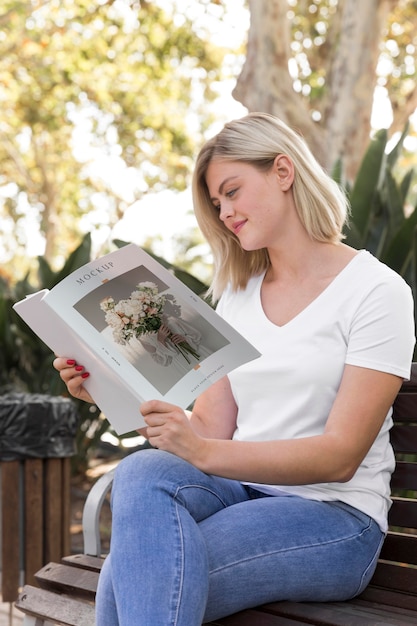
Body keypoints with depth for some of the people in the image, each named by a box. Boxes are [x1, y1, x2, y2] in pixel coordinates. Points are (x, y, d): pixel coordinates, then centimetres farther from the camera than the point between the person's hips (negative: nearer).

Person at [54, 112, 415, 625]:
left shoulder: (375, 290, -5)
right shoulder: (238, 293, 16)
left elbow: (340, 456, -14)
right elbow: (210, 425, 8)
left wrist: (204, 453, -26)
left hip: (332, 512, -5)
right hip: (241, 488, 5)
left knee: (134, 575, -28)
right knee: (140, 474, -29)